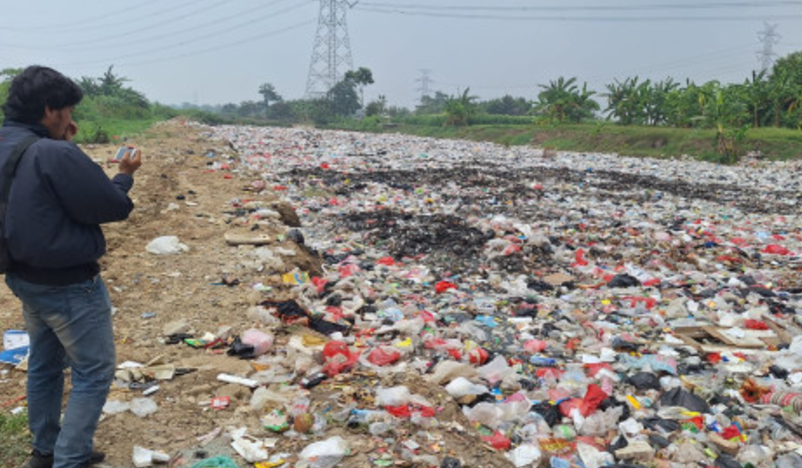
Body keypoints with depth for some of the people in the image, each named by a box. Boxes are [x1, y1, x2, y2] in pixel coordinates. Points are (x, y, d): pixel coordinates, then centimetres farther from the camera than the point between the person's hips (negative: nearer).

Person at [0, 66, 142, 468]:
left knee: (44, 365, 22)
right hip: (68, 285, -9)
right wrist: (125, 176, -2)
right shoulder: (56, 155, -25)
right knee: (93, 373, 4)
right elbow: (114, 208, -21)